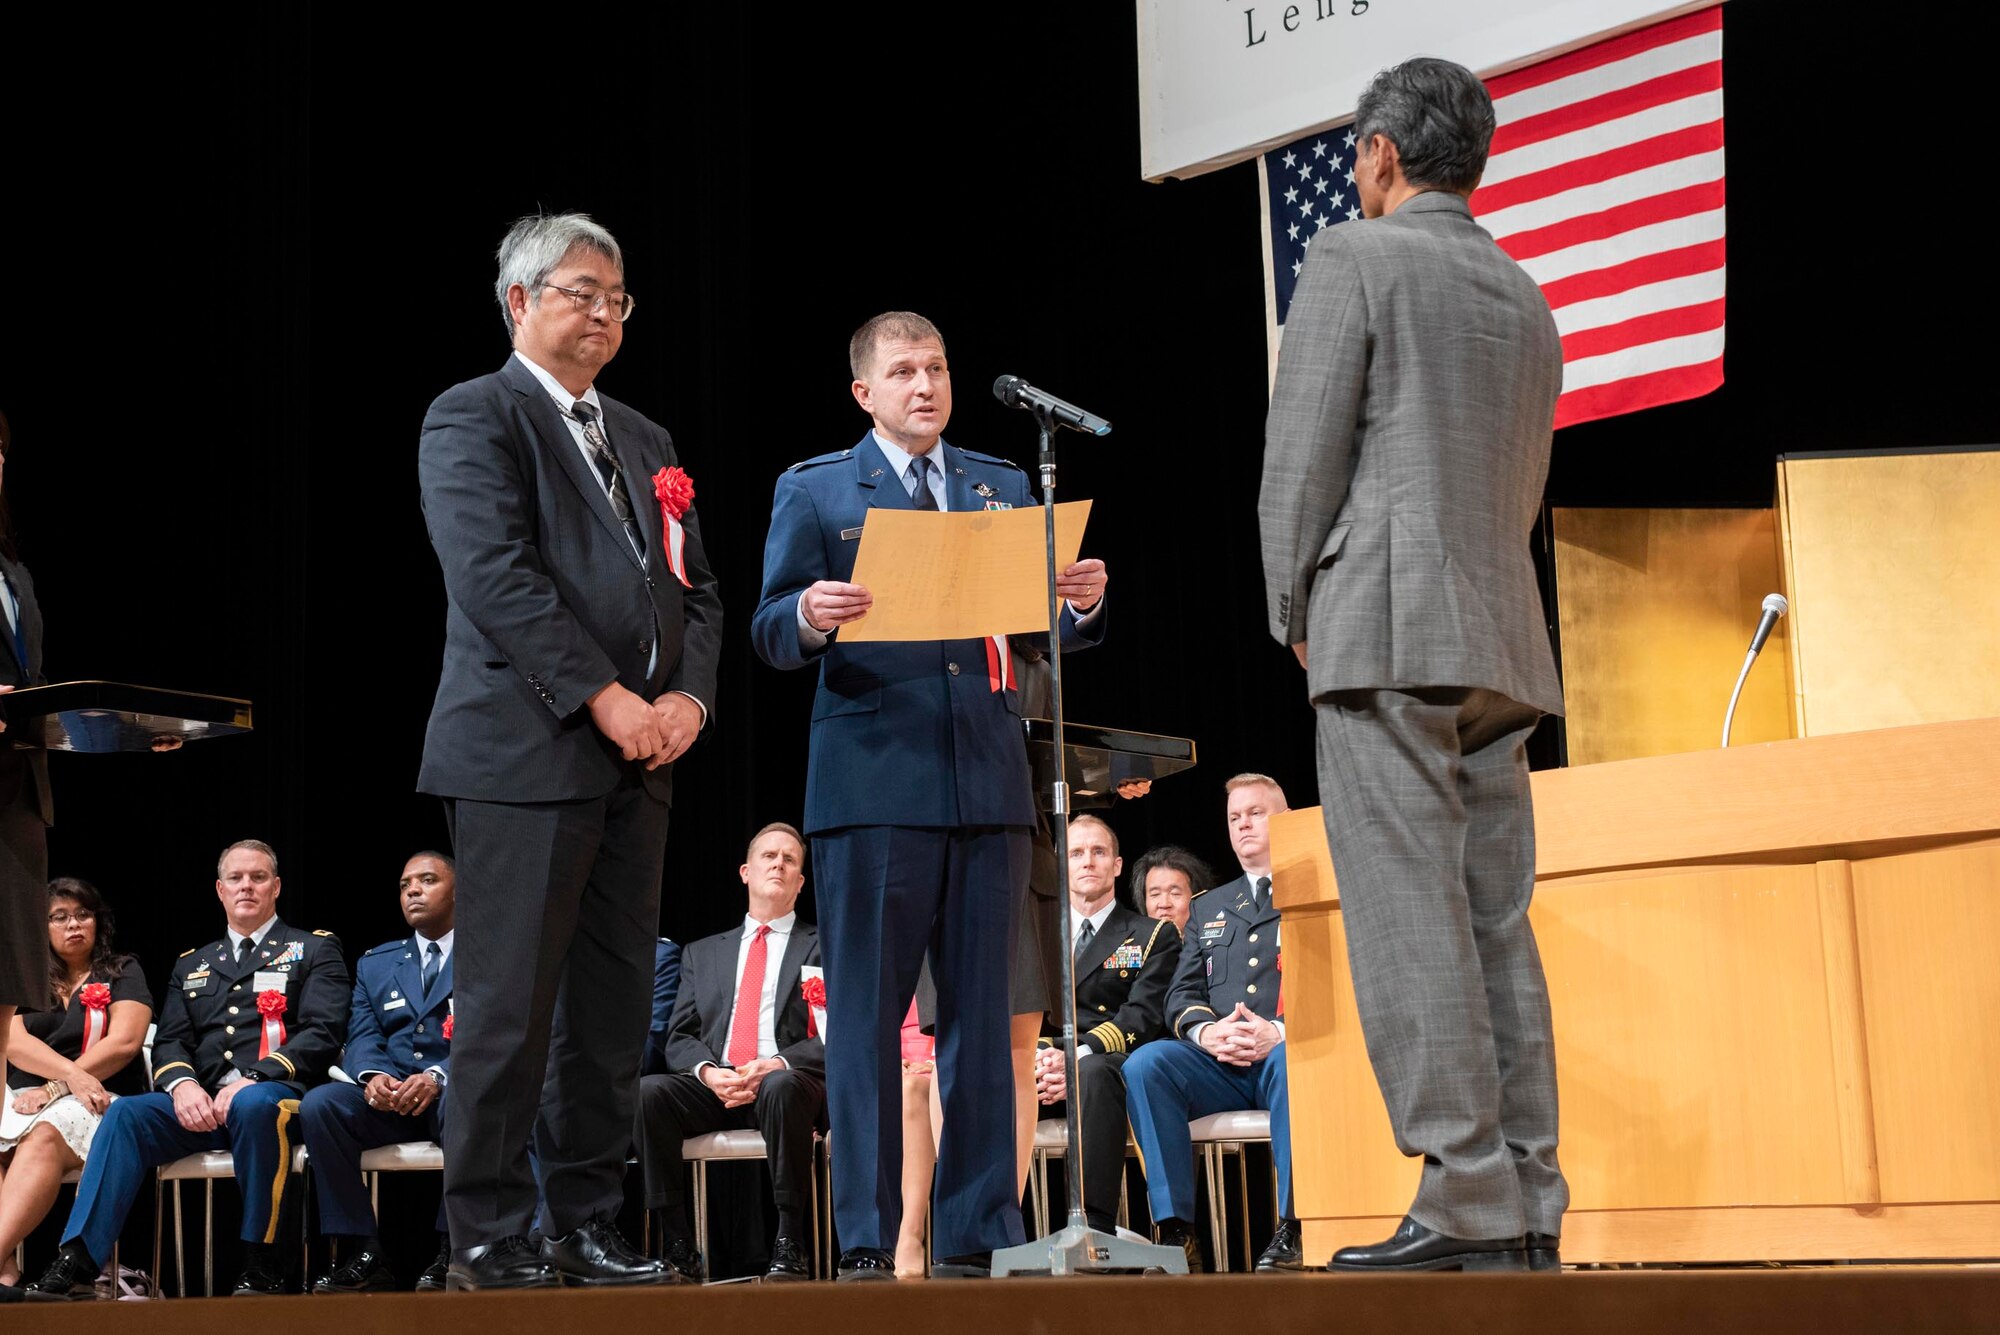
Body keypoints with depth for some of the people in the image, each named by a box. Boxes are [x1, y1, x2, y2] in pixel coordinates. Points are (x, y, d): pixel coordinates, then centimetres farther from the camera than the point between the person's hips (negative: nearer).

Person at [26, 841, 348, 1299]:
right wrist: (182, 1084, -10)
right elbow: (169, 1042, 15)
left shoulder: (314, 950, 12)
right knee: (124, 1113, -24)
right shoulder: (191, 965, 26)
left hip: (276, 1095, -4)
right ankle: (76, 1265, -30)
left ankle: (262, 1269, -30)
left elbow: (322, 1034, -2)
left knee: (254, 1103, -39)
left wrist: (253, 1080, -17)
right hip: (202, 1103, 4)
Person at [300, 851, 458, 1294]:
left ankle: (452, 1253, -27)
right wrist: (372, 1075, -14)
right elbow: (362, 1037, 11)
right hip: (389, 1099, 4)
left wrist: (438, 1077, -23)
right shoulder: (375, 964, 24)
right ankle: (362, 1257, -23)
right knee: (319, 1103, -26)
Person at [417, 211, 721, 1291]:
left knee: (613, 1008, 7)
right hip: (524, 755, -7)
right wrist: (606, 699, -16)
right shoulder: (474, 418, 0)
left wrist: (687, 694, 0)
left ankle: (587, 1229, 14)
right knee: (509, 1007, -5)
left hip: (636, 760, 7)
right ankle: (488, 1239, 2)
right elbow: (496, 575, -12)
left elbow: (696, 589, 20)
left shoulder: (644, 442, 23)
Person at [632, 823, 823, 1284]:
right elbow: (679, 1039, 14)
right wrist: (708, 1071, -10)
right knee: (646, 1091, -28)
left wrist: (777, 1064, -16)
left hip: (787, 1080, -3)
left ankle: (790, 1247, -32)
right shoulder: (701, 953, 24)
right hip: (713, 1086, 3)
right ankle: (677, 1249, -27)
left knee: (781, 1087, -39)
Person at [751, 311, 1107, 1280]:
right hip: (872, 784, -3)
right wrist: (808, 616, -21)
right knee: (865, 1016, -4)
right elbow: (771, 636, 1)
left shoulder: (1003, 489, 18)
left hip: (988, 782, 3)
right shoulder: (814, 491, 9)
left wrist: (1079, 603, -7)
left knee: (982, 1015, 4)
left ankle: (977, 1237, 10)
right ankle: (866, 1242, 1)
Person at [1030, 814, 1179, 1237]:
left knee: (1094, 1072, -40)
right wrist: (1035, 1058, -15)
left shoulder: (1154, 936, 15)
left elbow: (1143, 1017, -2)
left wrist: (1078, 1057, -20)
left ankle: (1095, 1229, -48)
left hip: (1109, 1064, -3)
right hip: (1042, 1069, 3)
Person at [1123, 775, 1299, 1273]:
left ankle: (1295, 1231, -37)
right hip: (1219, 1065, 4)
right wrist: (1205, 1031, -9)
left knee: (1293, 1060, -39)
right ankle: (1177, 1234, -30)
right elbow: (1181, 994, 17)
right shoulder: (1207, 908, 27)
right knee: (1144, 1064, -26)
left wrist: (1280, 1032, -19)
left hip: (1288, 1053, -4)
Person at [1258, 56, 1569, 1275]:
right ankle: (1530, 1207, 3)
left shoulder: (1354, 261, -1)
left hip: (1387, 626, -7)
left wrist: (1295, 618, 5)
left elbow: (1303, 457, -6)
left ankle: (1469, 1202, -13)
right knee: (1498, 924, 5)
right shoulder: (1529, 302, 21)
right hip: (1502, 645, 7)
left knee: (1410, 922, -9)